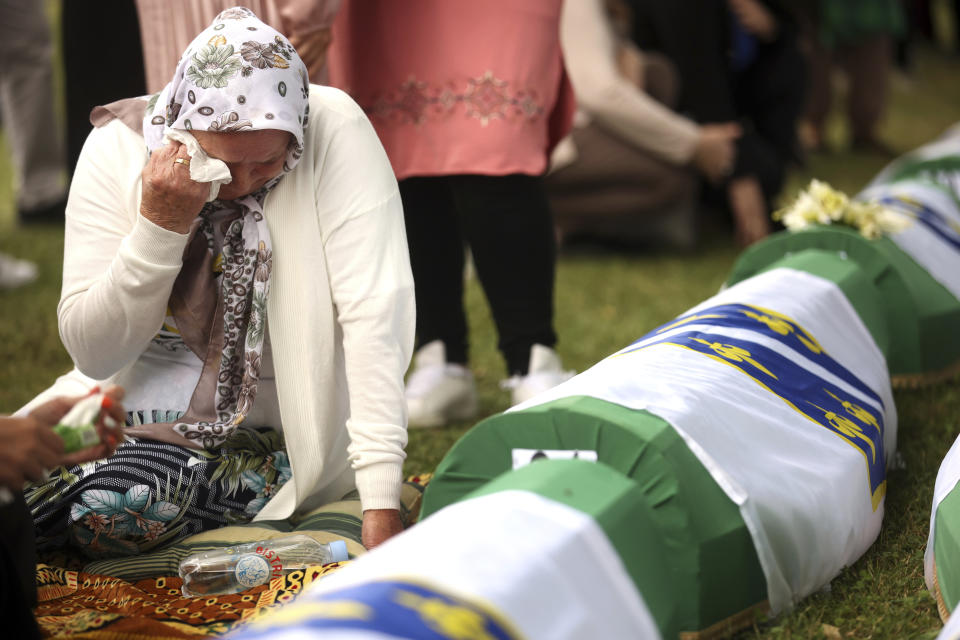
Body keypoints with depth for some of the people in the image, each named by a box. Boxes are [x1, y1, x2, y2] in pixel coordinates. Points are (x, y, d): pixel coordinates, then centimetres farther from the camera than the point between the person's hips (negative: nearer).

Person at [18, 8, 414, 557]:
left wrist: (382, 502, -33)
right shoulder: (117, 149, -13)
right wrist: (159, 226, -26)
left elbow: (374, 312, -26)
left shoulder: (336, 131, -20)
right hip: (152, 402, 3)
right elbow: (93, 355, -11)